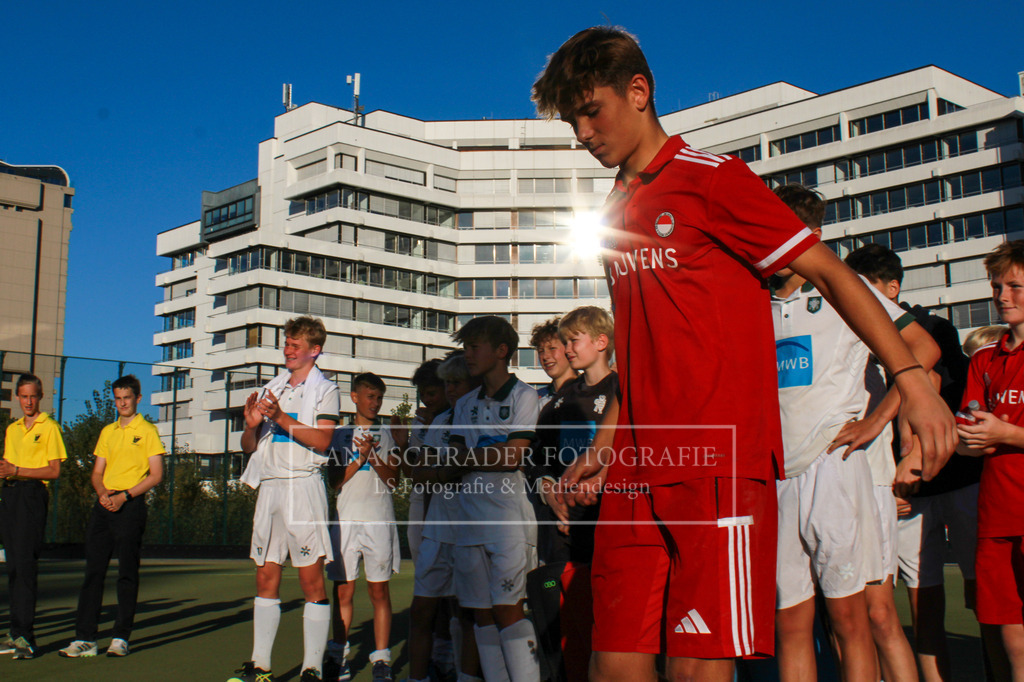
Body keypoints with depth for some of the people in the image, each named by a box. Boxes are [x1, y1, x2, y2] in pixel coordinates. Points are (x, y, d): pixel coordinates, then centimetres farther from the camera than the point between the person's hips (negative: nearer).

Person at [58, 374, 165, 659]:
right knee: (93, 570, 1)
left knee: (127, 573, -3)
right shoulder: (107, 431, 19)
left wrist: (123, 495, -14)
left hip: (130, 505, -5)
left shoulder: (147, 431, 1)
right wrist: (102, 491, -4)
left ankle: (121, 638, 2)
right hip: (104, 504, 5)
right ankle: (85, 638, 2)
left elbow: (156, 475, -5)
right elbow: (97, 472, 18)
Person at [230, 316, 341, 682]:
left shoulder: (325, 389, 3)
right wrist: (251, 426, -2)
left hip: (303, 485, -6)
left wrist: (282, 418, -18)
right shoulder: (270, 389, 20)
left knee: (311, 579, -6)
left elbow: (322, 440, -11)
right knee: (266, 578, 6)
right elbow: (249, 446, 20)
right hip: (269, 487, 6)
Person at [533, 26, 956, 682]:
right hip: (635, 477, 6)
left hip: (720, 463, -6)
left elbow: (828, 272, -4)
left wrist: (911, 378, -13)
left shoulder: (711, 177, -1)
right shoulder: (615, 215, 19)